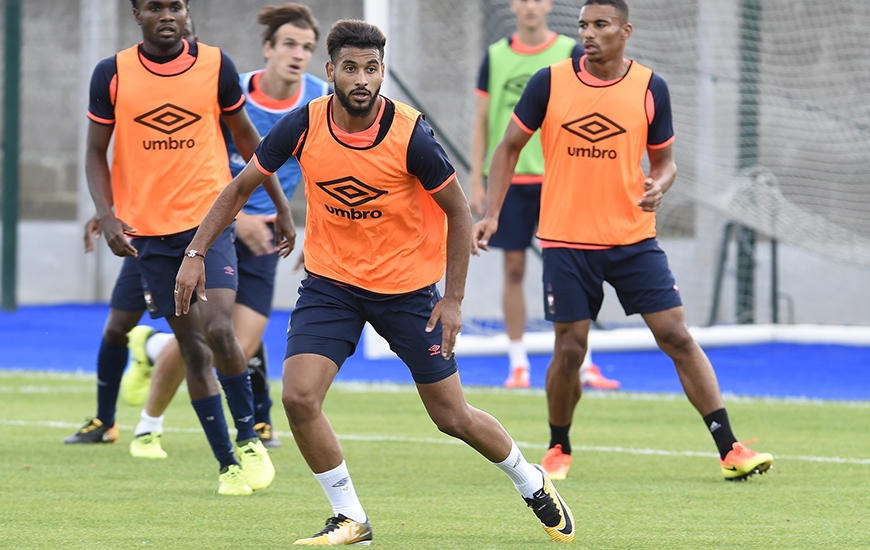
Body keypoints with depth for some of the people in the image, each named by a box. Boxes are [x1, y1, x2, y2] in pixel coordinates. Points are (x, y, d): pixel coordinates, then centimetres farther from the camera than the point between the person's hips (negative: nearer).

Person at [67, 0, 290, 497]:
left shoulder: (215, 65, -1)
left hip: (210, 219, -1)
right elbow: (96, 153, 6)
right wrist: (107, 215, -10)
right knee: (192, 346, 2)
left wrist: (282, 205, 13)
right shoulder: (112, 74, -1)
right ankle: (228, 463, 11)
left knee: (218, 329, -19)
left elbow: (247, 138, 11)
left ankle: (248, 438, 2)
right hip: (148, 232, 1)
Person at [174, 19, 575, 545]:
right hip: (330, 281, 2)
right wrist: (196, 253, -6)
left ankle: (534, 484, 33)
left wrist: (453, 299, -11)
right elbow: (240, 187, 1)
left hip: (407, 287, -2)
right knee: (299, 397, -16)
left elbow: (458, 211, -8)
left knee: (452, 416, 5)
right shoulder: (304, 125, -13)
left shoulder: (411, 135, -20)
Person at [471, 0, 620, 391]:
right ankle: (517, 365, 9)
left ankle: (583, 365, 0)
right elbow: (481, 123, 9)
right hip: (507, 178, 1)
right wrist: (476, 182, 3)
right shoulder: (495, 57, 7)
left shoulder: (570, 53, 3)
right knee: (514, 268, 2)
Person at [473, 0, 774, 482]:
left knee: (676, 336, -6)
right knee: (570, 349, -2)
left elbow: (664, 159, 10)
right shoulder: (549, 82, -2)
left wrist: (658, 186, -13)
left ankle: (730, 450, -3)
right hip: (566, 240, -1)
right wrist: (491, 214, -2)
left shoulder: (651, 88, 0)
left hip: (633, 238, 1)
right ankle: (558, 450, 22)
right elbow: (509, 148, 7)